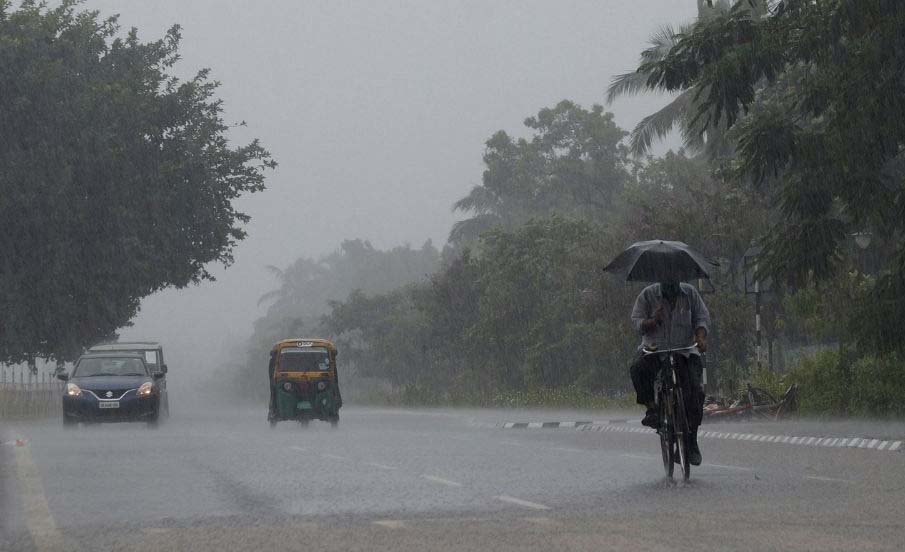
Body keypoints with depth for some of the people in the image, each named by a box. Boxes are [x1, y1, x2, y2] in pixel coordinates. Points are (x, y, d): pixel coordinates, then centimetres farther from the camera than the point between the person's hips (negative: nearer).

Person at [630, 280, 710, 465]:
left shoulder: (690, 293, 5)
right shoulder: (648, 295, 0)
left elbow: (702, 317, 6)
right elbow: (636, 322, -2)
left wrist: (701, 337, -14)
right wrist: (653, 321, -23)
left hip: (685, 351, 1)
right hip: (655, 349, -1)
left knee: (695, 391, -14)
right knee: (638, 369, -33)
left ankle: (692, 441, -2)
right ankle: (651, 407, -14)